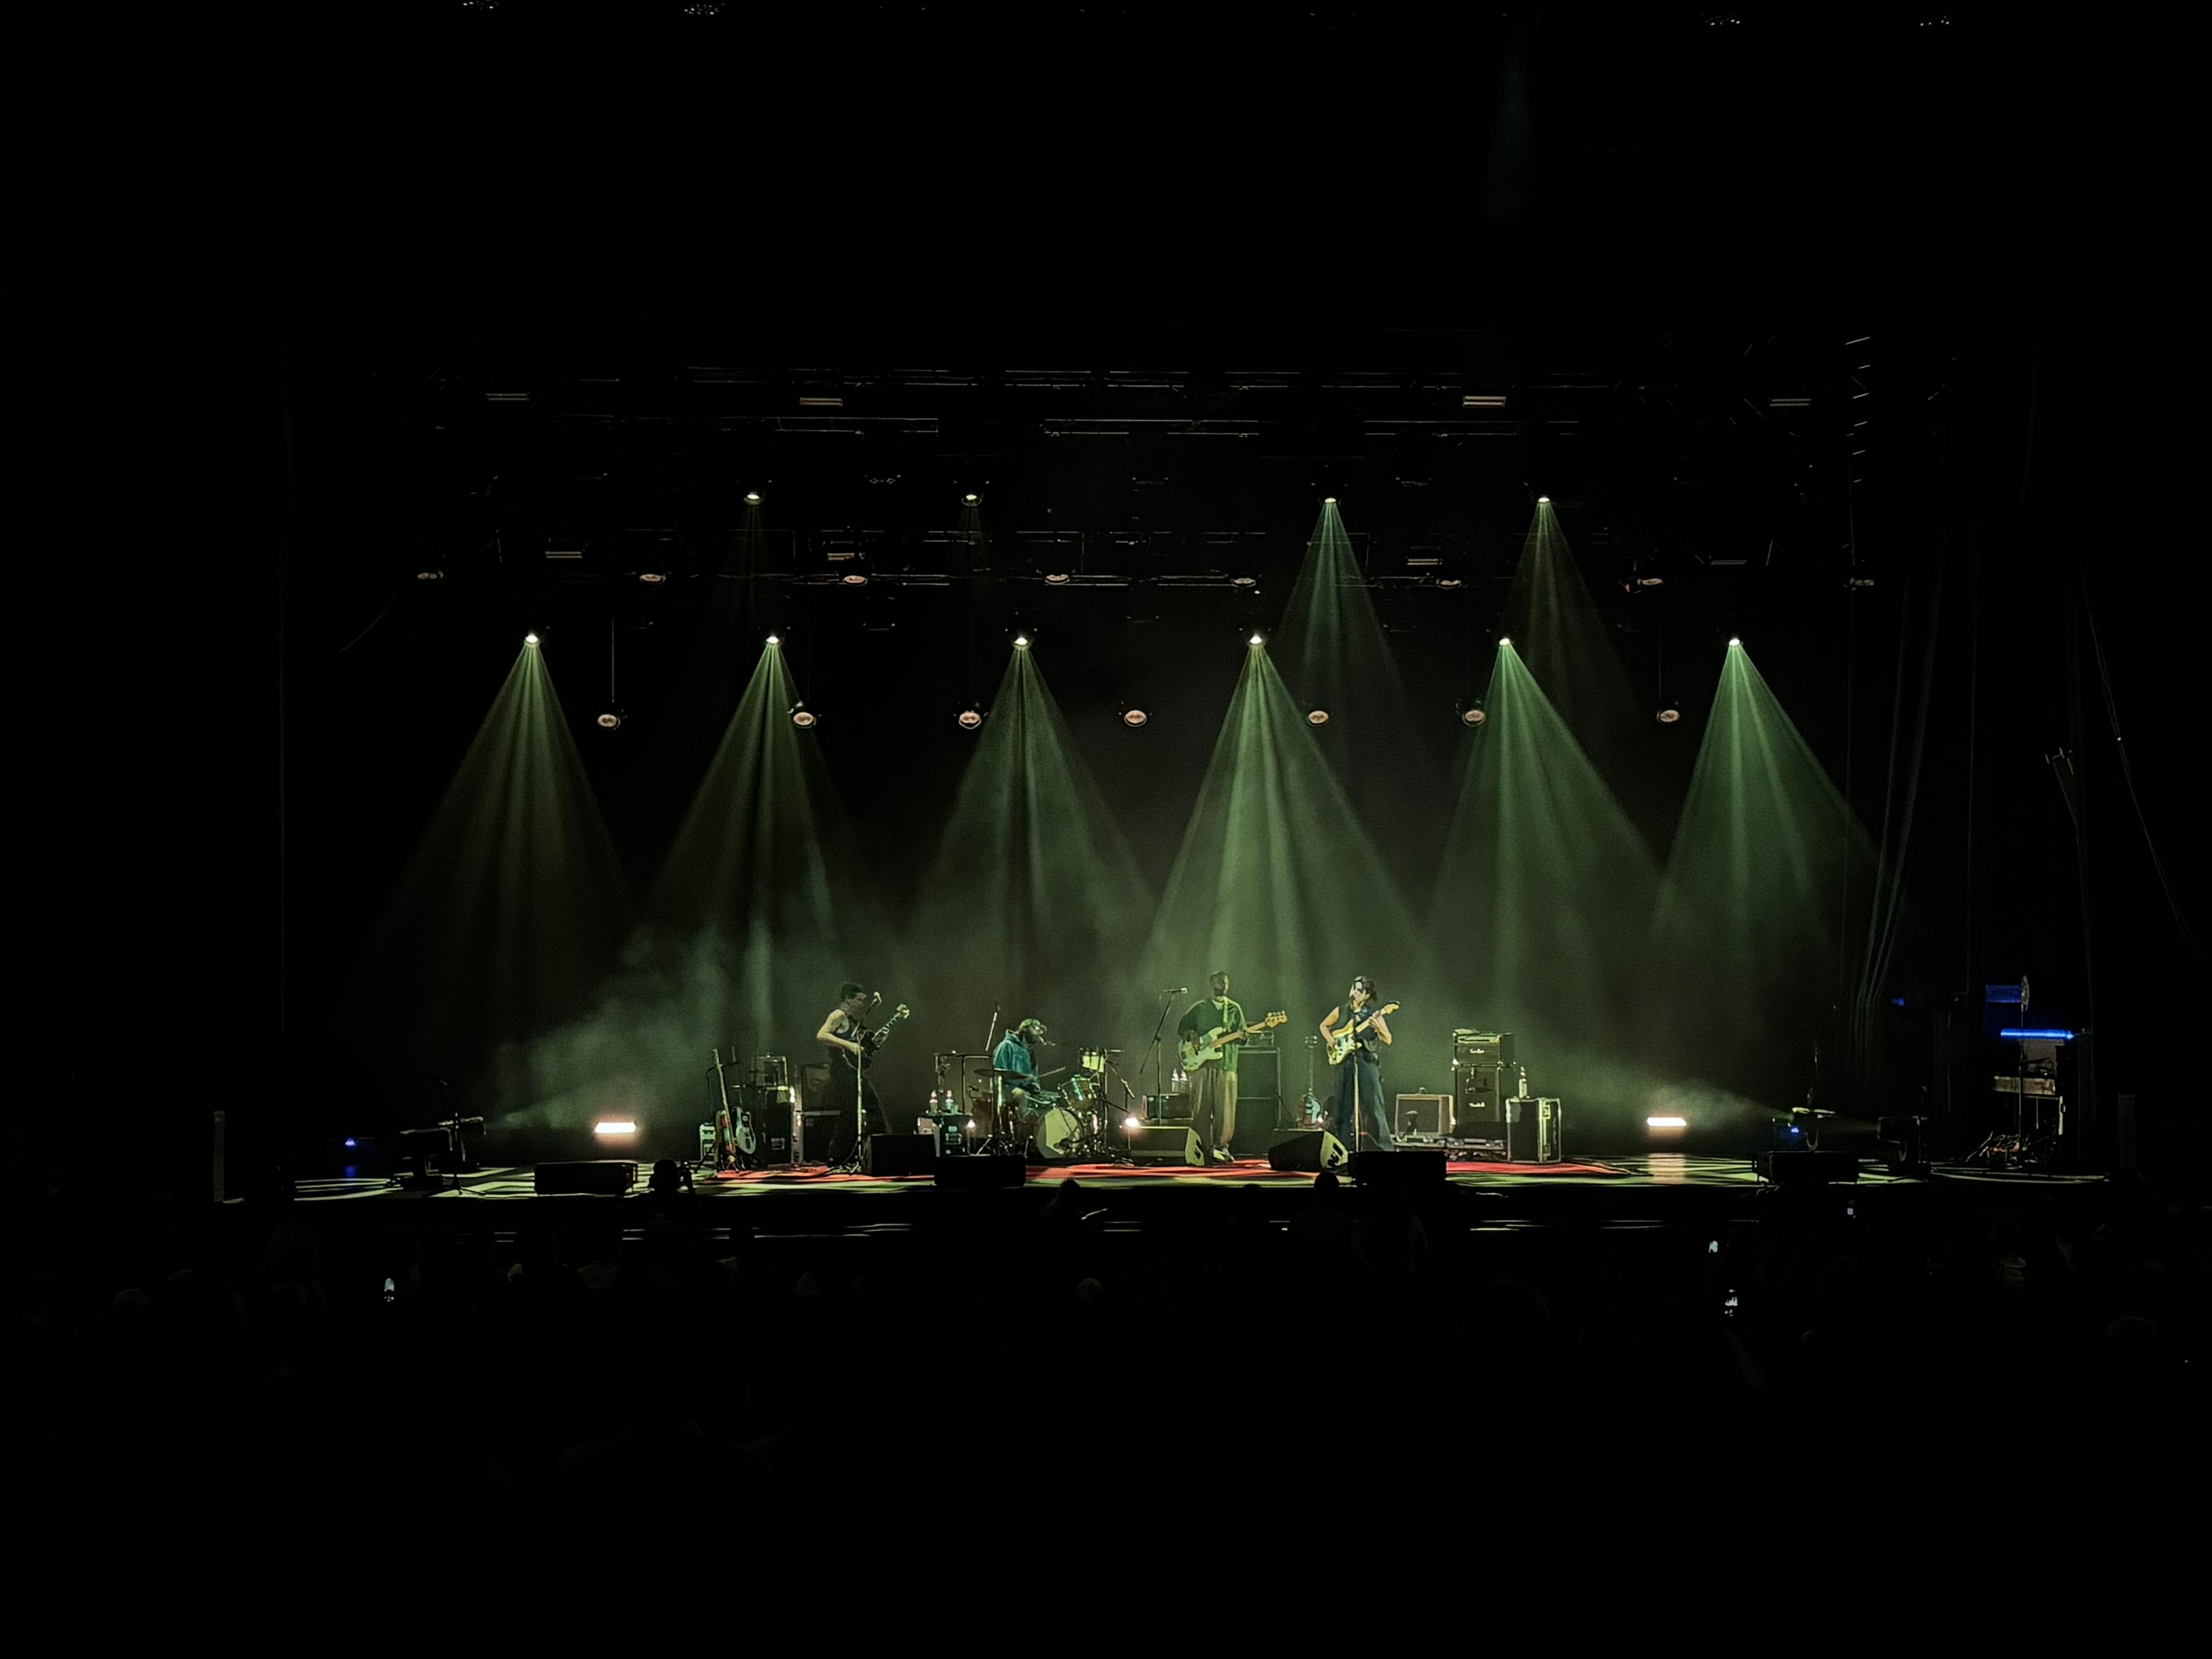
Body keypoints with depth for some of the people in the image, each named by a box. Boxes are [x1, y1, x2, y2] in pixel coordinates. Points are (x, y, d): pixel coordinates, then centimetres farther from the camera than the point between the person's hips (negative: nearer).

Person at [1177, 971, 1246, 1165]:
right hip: (1201, 1063, -1)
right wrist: (1191, 1037, -6)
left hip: (1226, 1064, 1)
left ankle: (1221, 1147, 6)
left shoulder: (1235, 1009, 14)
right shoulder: (1199, 1008, 11)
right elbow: (1182, 1029, 14)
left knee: (1225, 1110, -3)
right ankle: (1203, 1148, 0)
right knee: (1201, 1109, -3)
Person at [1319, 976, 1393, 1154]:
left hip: (1367, 1062, -3)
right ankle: (1346, 1149, 13)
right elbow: (1324, 1026, 25)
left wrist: (1378, 1028, -23)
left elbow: (1388, 1040, -4)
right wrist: (1333, 1042, 8)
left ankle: (1384, 1149, -8)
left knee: (1373, 1107, -10)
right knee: (1344, 1106, 6)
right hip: (1344, 1062, 3)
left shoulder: (1373, 1014, 1)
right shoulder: (1342, 1011, 10)